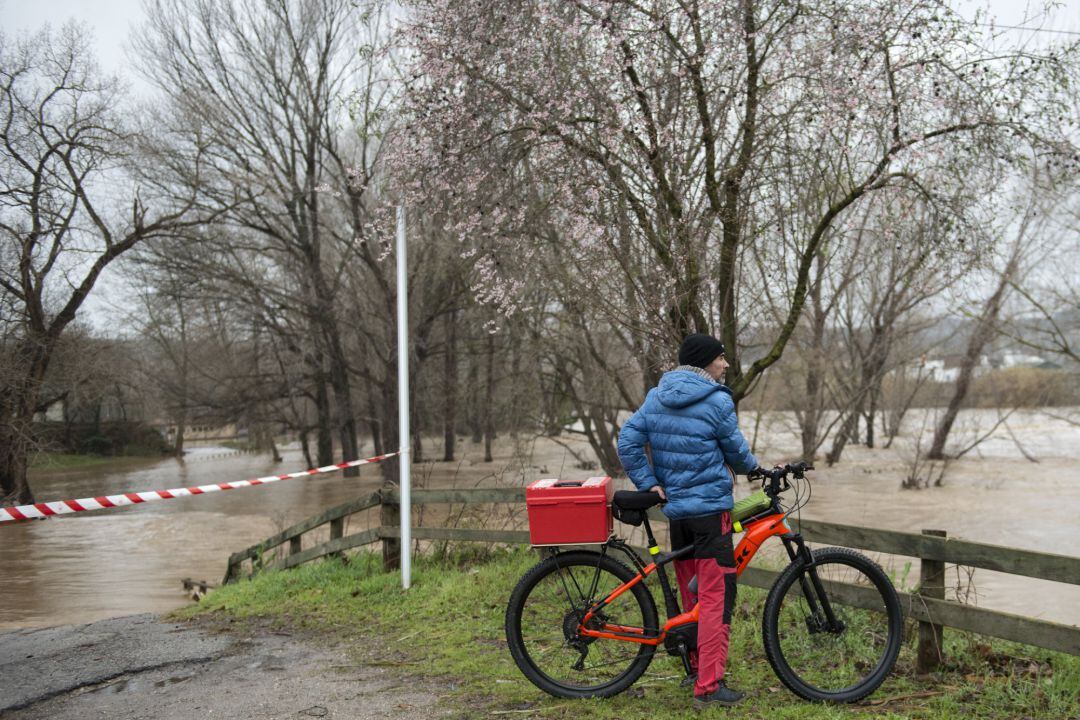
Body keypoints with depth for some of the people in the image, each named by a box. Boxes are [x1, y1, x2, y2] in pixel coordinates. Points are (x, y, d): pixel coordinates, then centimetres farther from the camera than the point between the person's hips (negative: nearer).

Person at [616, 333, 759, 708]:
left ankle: (696, 666, 28)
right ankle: (709, 686, -6)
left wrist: (648, 483, 3)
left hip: (675, 509, 7)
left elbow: (627, 441, 3)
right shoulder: (717, 401, -11)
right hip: (710, 508, -7)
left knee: (691, 594, 17)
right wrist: (755, 467, 19)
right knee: (716, 596, -5)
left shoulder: (655, 397, 8)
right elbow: (736, 451, -1)